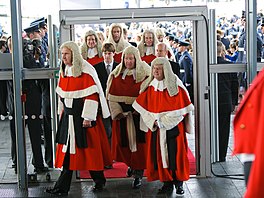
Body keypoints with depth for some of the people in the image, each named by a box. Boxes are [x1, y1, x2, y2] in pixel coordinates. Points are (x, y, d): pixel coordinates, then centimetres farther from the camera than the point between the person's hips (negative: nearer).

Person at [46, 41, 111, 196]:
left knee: (89, 147, 2)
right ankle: (62, 187, 7)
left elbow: (92, 95, -17)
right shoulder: (64, 70, 10)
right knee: (68, 149, 5)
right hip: (68, 116, 6)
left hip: (83, 116, -6)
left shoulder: (86, 71, -13)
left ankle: (99, 181, 19)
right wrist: (62, 111, 16)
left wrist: (87, 117, -19)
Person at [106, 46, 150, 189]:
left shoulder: (144, 74, -4)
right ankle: (131, 164, 34)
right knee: (122, 142, 7)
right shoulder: (116, 75, 6)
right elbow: (111, 95, 2)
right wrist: (117, 112, -10)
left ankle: (138, 174, 4)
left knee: (138, 142, -4)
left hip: (139, 114, -3)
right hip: (121, 115, 3)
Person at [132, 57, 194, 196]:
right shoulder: (149, 86, 5)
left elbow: (181, 107, -8)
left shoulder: (175, 85, -7)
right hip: (155, 127, 3)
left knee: (175, 154, -2)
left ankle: (179, 183, 9)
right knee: (160, 154, 3)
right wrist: (153, 121, -10)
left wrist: (164, 120, -12)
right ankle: (167, 182, 12)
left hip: (173, 127, -3)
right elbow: (143, 107, 5)